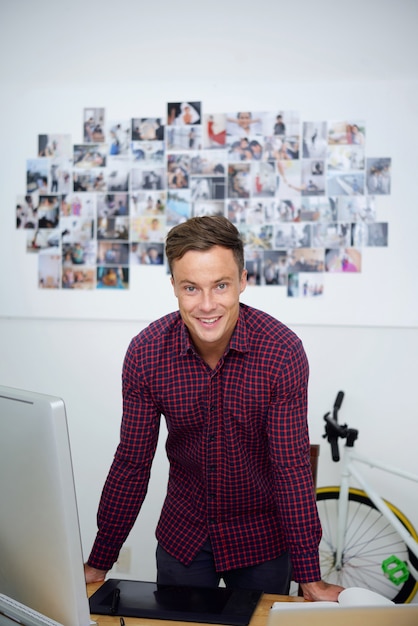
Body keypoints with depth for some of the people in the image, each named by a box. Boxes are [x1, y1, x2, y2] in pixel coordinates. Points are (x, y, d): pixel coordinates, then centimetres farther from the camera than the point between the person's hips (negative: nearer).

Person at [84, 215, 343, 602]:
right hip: (182, 533, 2)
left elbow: (292, 467, -18)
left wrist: (309, 578, -17)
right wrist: (99, 564, -5)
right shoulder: (145, 352, -16)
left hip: (261, 538, -1)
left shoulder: (283, 351, -22)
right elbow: (132, 462, -7)